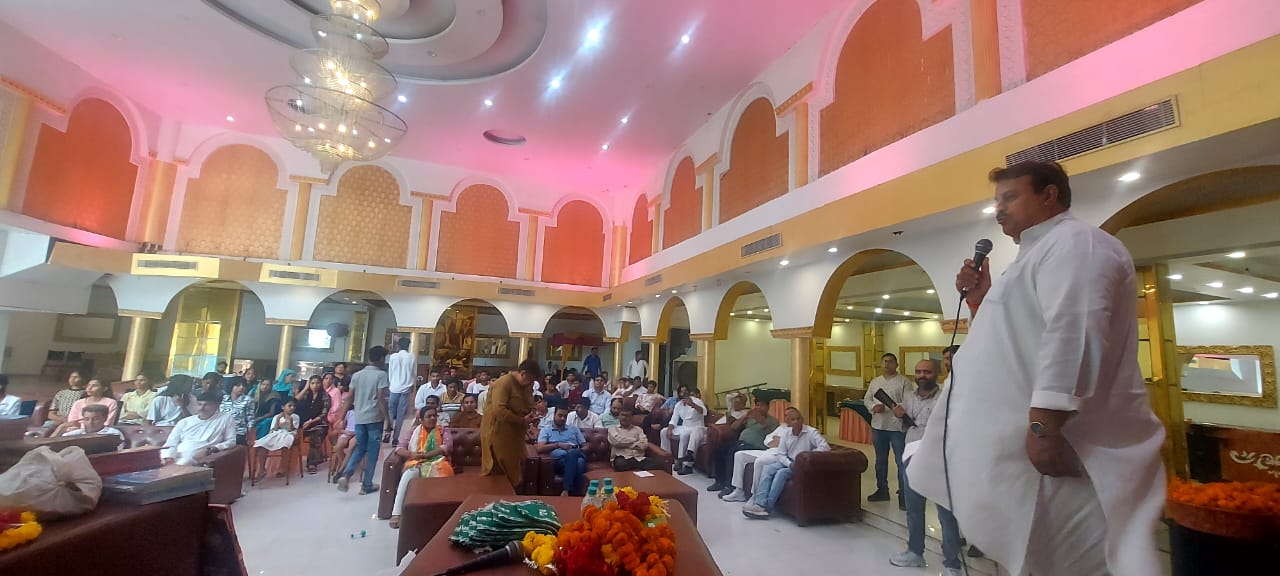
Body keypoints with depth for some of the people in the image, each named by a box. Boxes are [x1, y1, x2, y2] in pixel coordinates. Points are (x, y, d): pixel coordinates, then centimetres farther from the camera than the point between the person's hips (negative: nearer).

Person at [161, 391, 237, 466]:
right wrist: (168, 457, -4)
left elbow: (232, 441, 2)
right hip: (175, 457, 4)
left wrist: (211, 449, -13)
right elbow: (171, 442, 17)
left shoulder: (226, 419, 8)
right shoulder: (185, 421, 20)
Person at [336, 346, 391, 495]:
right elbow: (381, 399, -15)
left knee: (359, 449, 18)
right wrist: (387, 419, -12)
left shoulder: (356, 375, 7)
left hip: (359, 418, 5)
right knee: (372, 452, 6)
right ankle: (366, 485, 11)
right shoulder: (381, 375, -9)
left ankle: (345, 475, -3)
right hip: (374, 418, -5)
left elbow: (350, 398, 8)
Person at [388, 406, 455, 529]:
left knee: (440, 479, -37)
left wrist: (424, 455, -14)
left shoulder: (444, 432, 15)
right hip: (416, 464, 1)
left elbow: (447, 447, -4)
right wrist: (412, 454, -13)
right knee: (408, 475, -35)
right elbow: (399, 448, 10)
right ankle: (396, 513, -37)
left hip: (436, 463, -1)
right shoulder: (415, 431, 19)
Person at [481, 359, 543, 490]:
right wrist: (522, 421, -24)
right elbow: (499, 410, -28)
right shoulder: (504, 383, -18)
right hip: (498, 432, -8)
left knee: (513, 471, 12)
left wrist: (530, 417, -2)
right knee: (498, 472, 1)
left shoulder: (525, 386, 8)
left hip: (514, 433, 8)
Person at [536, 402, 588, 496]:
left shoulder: (573, 428, 28)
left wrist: (579, 450, -1)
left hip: (576, 456, 3)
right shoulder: (546, 430, 19)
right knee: (578, 462, -39)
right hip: (559, 460, -2)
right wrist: (558, 445, -6)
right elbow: (539, 449, 2)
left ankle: (567, 490, -41)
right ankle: (576, 493, -37)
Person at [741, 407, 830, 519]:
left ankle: (767, 506, -24)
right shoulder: (785, 432, 3)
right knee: (767, 468, -18)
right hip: (788, 462, 5)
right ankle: (759, 503, -26)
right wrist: (790, 464, -18)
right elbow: (781, 454, 2)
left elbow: (826, 447, -24)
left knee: (782, 472, -29)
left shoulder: (811, 432, -11)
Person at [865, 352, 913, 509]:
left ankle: (903, 496, 9)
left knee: (901, 462, -1)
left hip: (898, 427, -5)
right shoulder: (875, 381, 11)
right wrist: (873, 407, -10)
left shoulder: (904, 382, -6)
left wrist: (888, 407, -25)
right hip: (878, 426, 6)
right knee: (880, 461, 16)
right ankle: (882, 491, 30)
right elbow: (867, 399, 11)